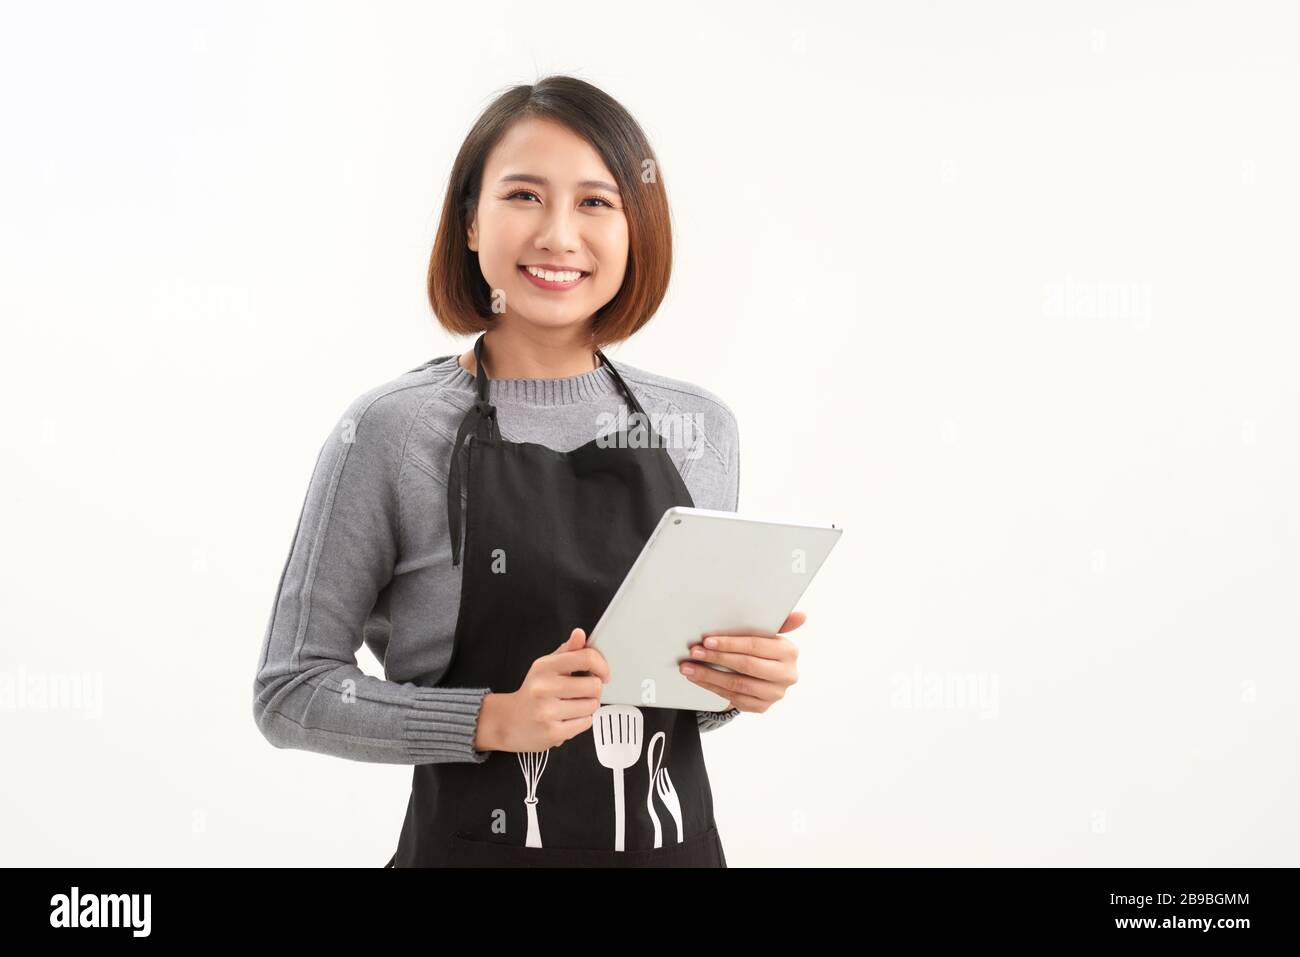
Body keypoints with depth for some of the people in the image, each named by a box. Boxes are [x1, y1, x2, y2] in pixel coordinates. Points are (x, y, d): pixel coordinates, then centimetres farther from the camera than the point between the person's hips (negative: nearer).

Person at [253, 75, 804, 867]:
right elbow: (291, 691, -9)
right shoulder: (392, 431, -11)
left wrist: (745, 679, -9)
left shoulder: (702, 428, 1)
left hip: (677, 841, 4)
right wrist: (493, 720, -21)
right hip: (477, 844, -3)